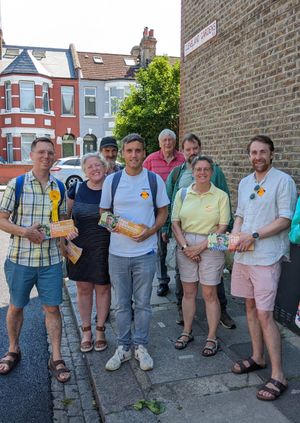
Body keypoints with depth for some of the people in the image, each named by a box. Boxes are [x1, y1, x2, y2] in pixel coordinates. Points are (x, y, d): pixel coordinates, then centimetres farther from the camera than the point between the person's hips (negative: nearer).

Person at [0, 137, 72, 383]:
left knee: (52, 308, 6)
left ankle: (56, 358, 20)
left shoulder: (59, 187, 4)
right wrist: (25, 231, -20)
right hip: (20, 258, -1)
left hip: (51, 259, 2)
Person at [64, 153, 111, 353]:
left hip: (104, 248, -2)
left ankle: (100, 330, 27)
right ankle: (86, 330, 27)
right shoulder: (76, 190, 2)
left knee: (103, 288, 9)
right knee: (83, 288, 10)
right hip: (80, 248, 2)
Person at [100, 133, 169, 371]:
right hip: (118, 252, 1)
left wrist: (150, 231, -12)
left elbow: (163, 212, 6)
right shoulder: (112, 180, 2)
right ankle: (123, 347, 28)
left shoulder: (155, 180, 0)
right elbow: (103, 213, 9)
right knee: (122, 304, 12)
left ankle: (141, 346, 27)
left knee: (143, 303, 11)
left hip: (145, 252, -1)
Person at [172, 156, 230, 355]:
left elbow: (222, 227, -7)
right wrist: (185, 246, -8)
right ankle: (187, 332, 27)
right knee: (188, 292, 11)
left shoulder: (221, 196, -3)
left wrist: (200, 247, -13)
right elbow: (175, 223, 4)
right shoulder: (182, 193, 5)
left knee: (209, 294, 4)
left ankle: (212, 338, 18)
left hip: (211, 247, -2)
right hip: (185, 246, 3)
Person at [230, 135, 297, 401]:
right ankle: (257, 358, 30)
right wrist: (234, 235, 1)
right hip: (243, 255, 7)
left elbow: (284, 220, -12)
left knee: (264, 314, -7)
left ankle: (278, 376, 5)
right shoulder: (244, 183, 14)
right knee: (250, 306, 14)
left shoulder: (283, 181, -8)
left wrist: (254, 235, -19)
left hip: (266, 257, -7)